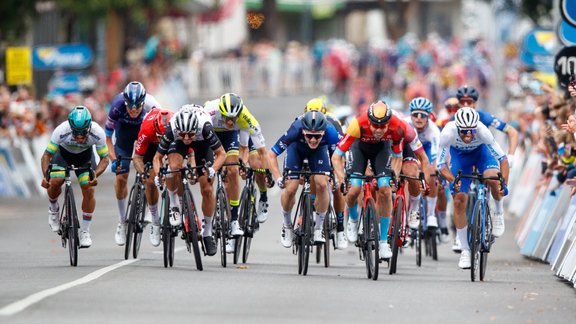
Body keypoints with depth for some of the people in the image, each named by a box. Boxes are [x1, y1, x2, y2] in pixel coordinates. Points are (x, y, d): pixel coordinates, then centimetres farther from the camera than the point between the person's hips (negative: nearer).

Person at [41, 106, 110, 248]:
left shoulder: (97, 132, -34)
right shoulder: (61, 131, -37)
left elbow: (104, 158, -23)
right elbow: (47, 155, -28)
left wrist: (95, 175, -41)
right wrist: (46, 175, -44)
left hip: (85, 154, 0)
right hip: (63, 152, 0)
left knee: (89, 190, -15)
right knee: (55, 182, -24)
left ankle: (85, 232, 0)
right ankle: (53, 208, 10)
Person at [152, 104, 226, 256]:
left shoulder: (205, 128, -41)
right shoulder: (171, 130, -37)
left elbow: (221, 154, -31)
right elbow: (157, 157, -25)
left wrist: (213, 169, -50)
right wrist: (158, 174, -44)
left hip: (202, 142, 0)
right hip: (178, 144, 0)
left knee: (207, 189, -8)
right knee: (174, 167, -34)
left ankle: (207, 233, 10)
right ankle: (174, 206, -10)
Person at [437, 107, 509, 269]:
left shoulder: (482, 131, -38)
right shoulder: (448, 133, -36)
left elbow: (503, 159, -32)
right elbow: (441, 164, -28)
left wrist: (504, 184, -44)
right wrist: (453, 181, -45)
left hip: (481, 152, -1)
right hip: (459, 155, 1)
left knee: (493, 179, -32)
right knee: (459, 201, -7)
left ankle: (499, 212, 0)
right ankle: (465, 250, 6)